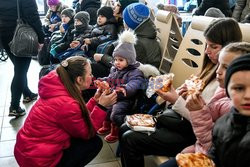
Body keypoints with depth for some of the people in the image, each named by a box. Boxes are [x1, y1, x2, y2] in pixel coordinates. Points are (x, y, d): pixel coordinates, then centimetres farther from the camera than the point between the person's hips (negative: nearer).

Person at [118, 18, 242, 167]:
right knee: (125, 129, 6)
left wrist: (176, 101, -22)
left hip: (194, 134, -9)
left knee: (130, 140, -13)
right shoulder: (214, 67, 7)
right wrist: (186, 92, -2)